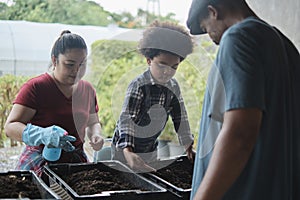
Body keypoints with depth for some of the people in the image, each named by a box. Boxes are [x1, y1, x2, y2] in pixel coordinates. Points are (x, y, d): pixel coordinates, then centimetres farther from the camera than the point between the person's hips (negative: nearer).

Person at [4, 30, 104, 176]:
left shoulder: (87, 89, 10)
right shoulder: (35, 87, -9)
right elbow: (10, 127, -12)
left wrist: (95, 135, 1)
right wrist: (43, 135, -29)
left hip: (77, 161, 5)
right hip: (40, 163, -5)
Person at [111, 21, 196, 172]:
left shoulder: (173, 87, -4)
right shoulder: (139, 85, -23)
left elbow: (180, 118, 5)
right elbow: (126, 118, -31)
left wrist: (189, 148, 3)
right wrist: (128, 152, -43)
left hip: (151, 150, 6)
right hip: (125, 149, -6)